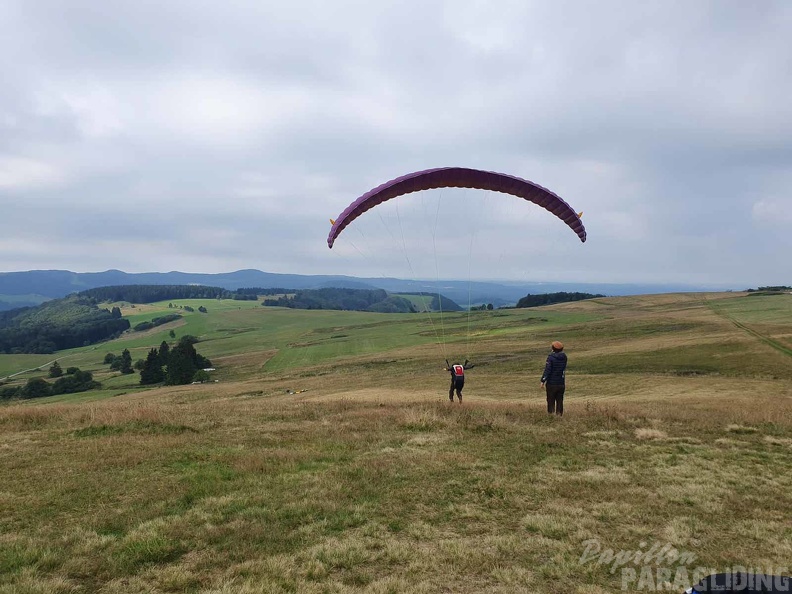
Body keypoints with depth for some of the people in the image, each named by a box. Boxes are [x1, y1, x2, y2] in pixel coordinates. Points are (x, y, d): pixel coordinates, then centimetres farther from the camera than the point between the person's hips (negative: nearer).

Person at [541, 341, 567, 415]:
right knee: (560, 401, 11)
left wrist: (543, 381, -11)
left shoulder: (551, 357, -14)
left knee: (551, 401, 4)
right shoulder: (564, 357, 2)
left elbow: (547, 370, -16)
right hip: (561, 383, 4)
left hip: (551, 383, -4)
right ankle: (559, 414, 12)